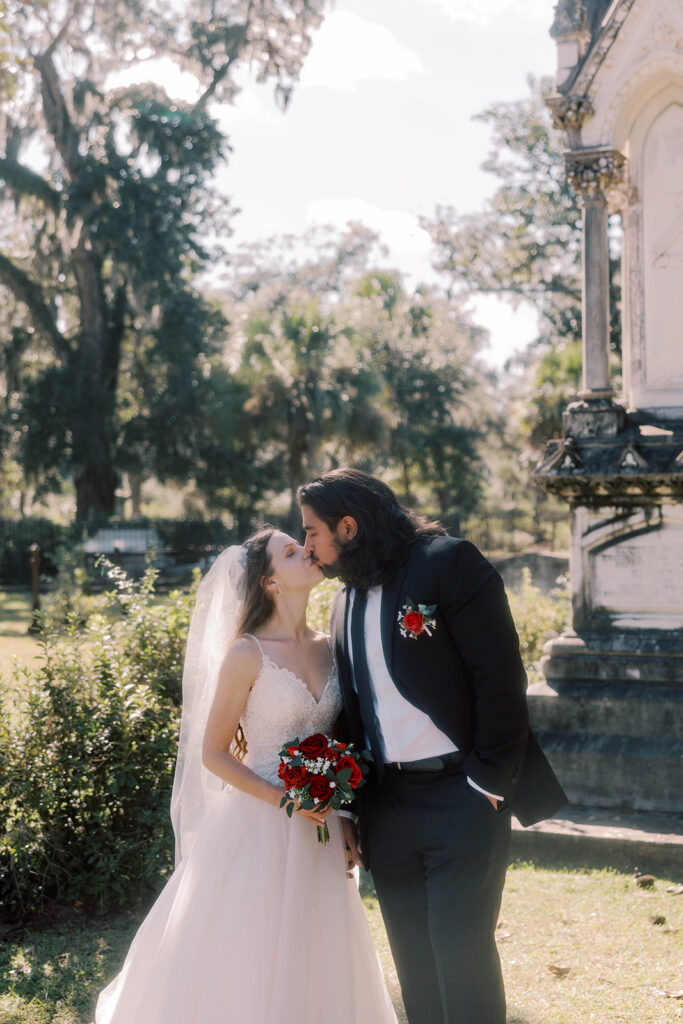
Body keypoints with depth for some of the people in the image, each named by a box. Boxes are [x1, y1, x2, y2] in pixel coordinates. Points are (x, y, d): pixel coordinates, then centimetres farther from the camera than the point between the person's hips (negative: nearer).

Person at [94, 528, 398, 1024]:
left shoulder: (328, 648, 6)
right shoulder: (246, 655, -11)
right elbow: (213, 753, -9)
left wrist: (347, 822, 9)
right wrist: (283, 799, -17)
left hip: (318, 829, 5)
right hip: (259, 828, -5)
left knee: (313, 966, 12)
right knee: (244, 969, 2)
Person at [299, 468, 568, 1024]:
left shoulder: (448, 562, -9)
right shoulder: (347, 601, 13)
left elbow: (500, 676, -13)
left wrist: (490, 782, -14)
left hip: (461, 797, -6)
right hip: (387, 806, 7)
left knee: (462, 955, -7)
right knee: (415, 960, 11)